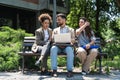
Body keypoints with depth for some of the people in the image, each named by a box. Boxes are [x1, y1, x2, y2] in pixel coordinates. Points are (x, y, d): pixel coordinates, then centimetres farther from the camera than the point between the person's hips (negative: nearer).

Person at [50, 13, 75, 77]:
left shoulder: (70, 30, 17)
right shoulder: (55, 30, 22)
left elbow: (73, 40, 4)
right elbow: (52, 40, 9)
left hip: (67, 46, -1)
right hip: (58, 46, 1)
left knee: (70, 49, -37)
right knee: (53, 48, -34)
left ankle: (70, 70, -35)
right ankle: (54, 70, -35)